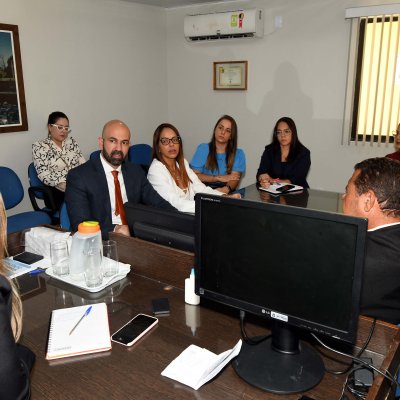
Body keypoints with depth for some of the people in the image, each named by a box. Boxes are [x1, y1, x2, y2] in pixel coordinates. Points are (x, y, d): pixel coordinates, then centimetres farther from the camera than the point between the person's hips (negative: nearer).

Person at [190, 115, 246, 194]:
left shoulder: (238, 154, 9)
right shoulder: (203, 148, 9)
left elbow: (234, 179, -6)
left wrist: (225, 189, -28)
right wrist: (219, 178, -8)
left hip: (227, 194, 1)